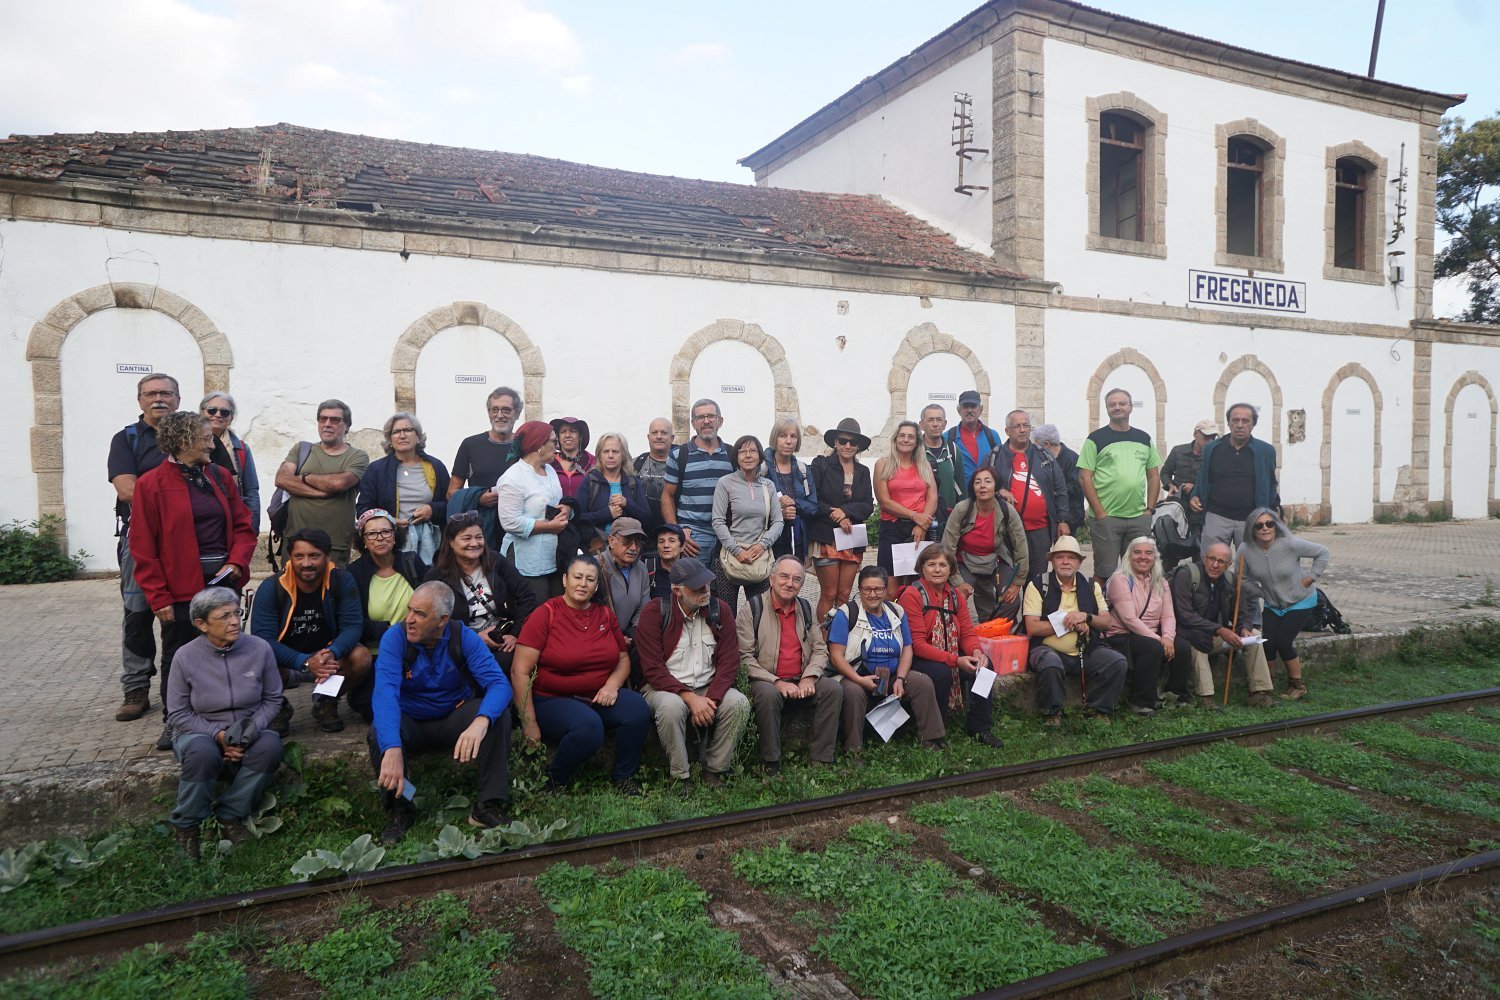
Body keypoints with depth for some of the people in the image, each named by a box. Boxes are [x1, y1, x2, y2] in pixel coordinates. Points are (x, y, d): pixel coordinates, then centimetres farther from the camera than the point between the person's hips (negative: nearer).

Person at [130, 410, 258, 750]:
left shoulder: (220, 477, 9)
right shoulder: (151, 484, -5)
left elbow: (243, 525, 11)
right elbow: (143, 548, -6)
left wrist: (237, 561, -7)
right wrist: (158, 598, -9)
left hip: (223, 582, 4)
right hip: (180, 590, -4)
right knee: (177, 656, 8)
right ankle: (172, 722, 24)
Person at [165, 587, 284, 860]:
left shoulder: (259, 649, -7)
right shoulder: (186, 657, -10)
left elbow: (272, 700, 3)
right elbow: (178, 714, -5)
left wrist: (253, 727, -16)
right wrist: (218, 734, -19)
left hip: (248, 735, 2)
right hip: (201, 733, -1)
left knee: (270, 744, -32)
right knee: (201, 751, -37)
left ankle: (230, 815, -13)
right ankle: (185, 826, -11)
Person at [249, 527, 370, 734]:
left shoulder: (342, 581, -12)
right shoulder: (271, 588, -15)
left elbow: (353, 625, -16)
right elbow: (262, 637, -22)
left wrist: (332, 653, -38)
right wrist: (305, 662, -36)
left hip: (329, 657, 1)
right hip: (286, 662, -1)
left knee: (361, 657, -28)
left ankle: (326, 702, 4)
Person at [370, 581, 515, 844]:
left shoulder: (463, 637, -17)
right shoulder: (394, 639, -19)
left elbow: (499, 684, -27)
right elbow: (385, 693, -34)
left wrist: (480, 721, -50)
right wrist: (392, 749, -51)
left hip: (454, 719, 1)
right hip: (411, 723, 0)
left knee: (498, 714, -27)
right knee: (379, 733, -32)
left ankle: (489, 805, -18)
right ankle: (399, 810, -9)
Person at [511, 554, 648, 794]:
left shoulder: (606, 615, 7)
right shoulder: (546, 614, -9)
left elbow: (623, 658, 15)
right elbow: (519, 671, -12)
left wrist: (612, 684, -9)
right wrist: (530, 725, -16)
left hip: (599, 698, 5)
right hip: (552, 700, -5)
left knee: (637, 709, -22)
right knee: (589, 726, -34)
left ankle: (623, 777, 0)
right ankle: (554, 782, -6)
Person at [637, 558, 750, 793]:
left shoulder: (719, 610, 0)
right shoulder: (655, 613, -10)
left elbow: (729, 662, -4)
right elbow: (653, 669, -14)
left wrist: (710, 699, -19)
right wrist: (690, 698, -24)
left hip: (709, 688, 3)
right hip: (665, 688, -3)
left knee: (739, 703, -24)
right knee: (671, 707, -36)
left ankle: (714, 772, -7)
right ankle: (681, 778, -16)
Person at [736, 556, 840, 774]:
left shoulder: (806, 608, 13)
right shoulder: (750, 609, -4)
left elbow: (820, 649, 11)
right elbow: (745, 658, -10)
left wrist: (809, 678, -9)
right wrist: (777, 682, -19)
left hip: (802, 682, 5)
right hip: (766, 681, -4)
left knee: (833, 688, -20)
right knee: (768, 694, -36)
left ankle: (821, 761, -14)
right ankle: (770, 763, -21)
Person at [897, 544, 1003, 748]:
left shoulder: (955, 595, 7)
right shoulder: (912, 595, -15)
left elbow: (968, 632, 4)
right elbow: (917, 644, -21)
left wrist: (976, 652, -21)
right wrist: (956, 660, -28)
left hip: (953, 656, 6)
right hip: (916, 660, -6)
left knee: (982, 665, -16)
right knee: (942, 672, -33)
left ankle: (978, 728, -1)